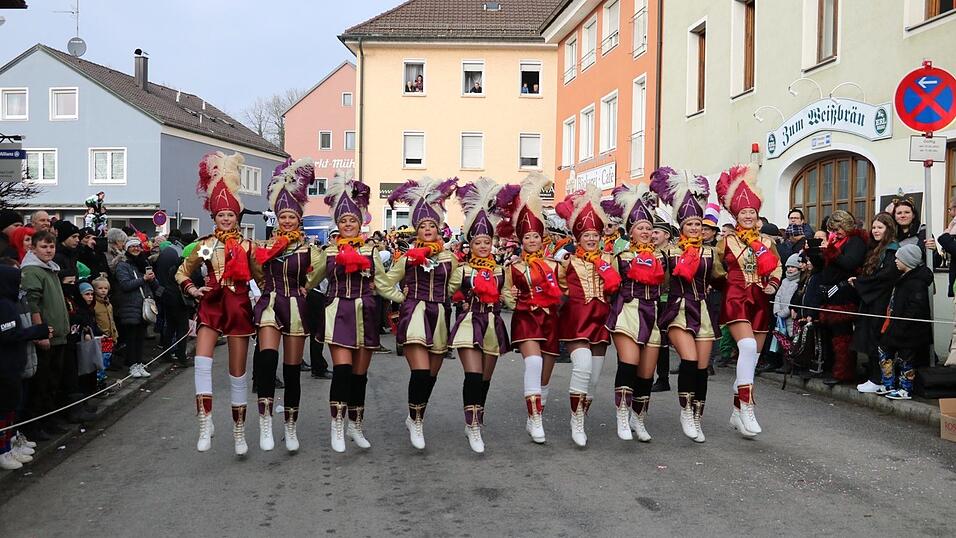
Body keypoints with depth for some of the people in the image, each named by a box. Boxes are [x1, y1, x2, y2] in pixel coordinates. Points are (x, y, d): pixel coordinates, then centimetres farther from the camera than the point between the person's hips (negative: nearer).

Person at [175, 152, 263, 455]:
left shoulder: (247, 245, 2)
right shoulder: (205, 245, 5)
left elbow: (261, 278, 7)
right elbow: (182, 272, 14)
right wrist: (192, 289, -4)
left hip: (239, 307, -1)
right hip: (211, 305, 1)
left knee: (238, 371, 4)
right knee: (202, 360, -21)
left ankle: (239, 432, 16)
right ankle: (205, 424, -17)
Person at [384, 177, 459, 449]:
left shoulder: (449, 257, 8)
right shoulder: (408, 256, 2)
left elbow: (454, 285, 19)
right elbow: (386, 284, 10)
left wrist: (443, 299, 6)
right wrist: (402, 299, 3)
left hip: (440, 316, 4)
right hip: (414, 315, -3)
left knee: (431, 376, 9)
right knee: (420, 372, -18)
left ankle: (415, 418, 32)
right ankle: (416, 421, 1)